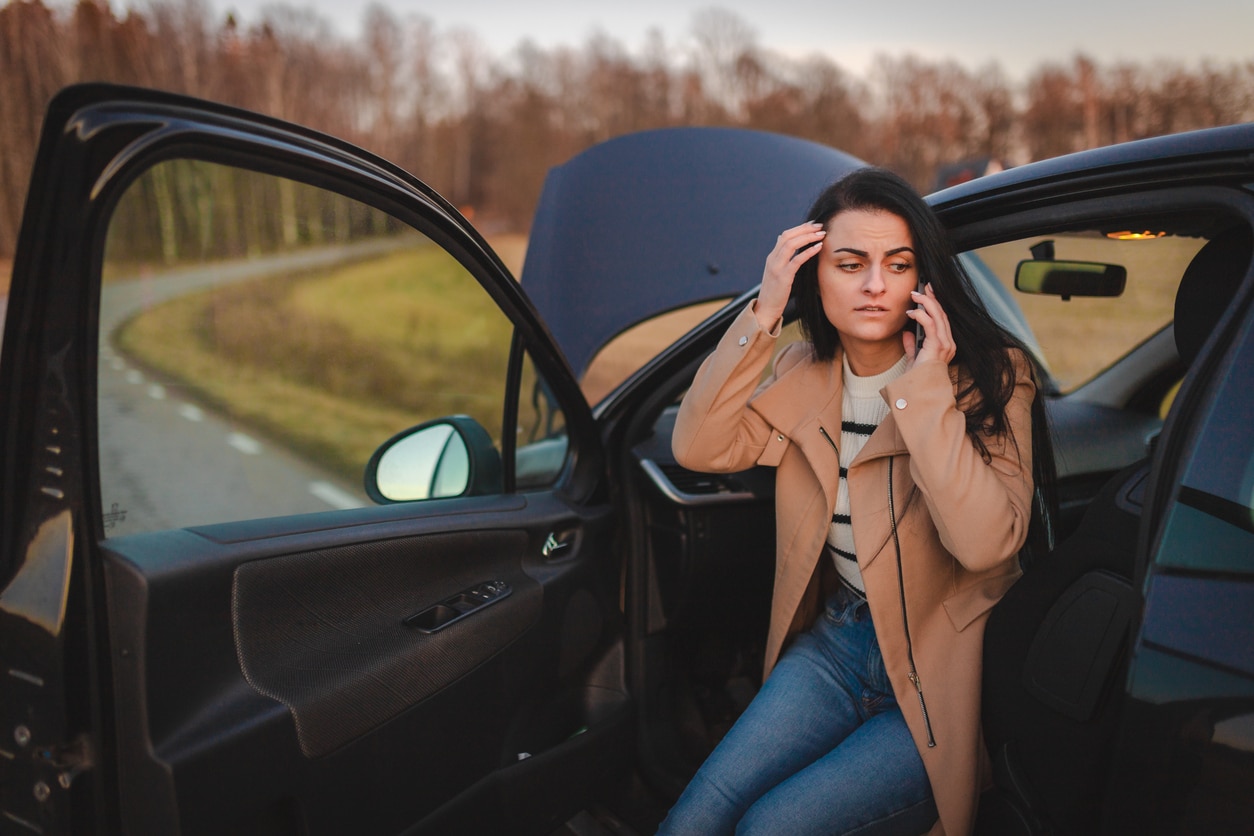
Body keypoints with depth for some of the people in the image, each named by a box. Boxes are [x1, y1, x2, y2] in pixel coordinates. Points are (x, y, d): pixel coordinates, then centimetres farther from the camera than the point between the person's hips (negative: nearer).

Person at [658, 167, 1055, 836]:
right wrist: (761, 316, -15)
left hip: (941, 669, -4)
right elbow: (698, 448, -11)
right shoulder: (805, 373, 1)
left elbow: (984, 542, -25)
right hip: (837, 640, 4)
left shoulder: (990, 374, -13)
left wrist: (925, 391, -27)